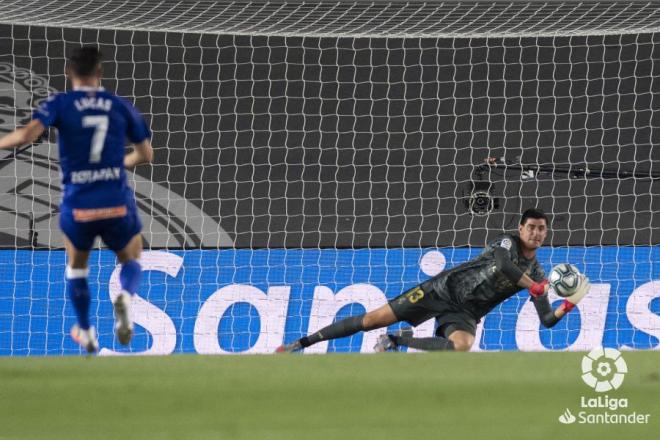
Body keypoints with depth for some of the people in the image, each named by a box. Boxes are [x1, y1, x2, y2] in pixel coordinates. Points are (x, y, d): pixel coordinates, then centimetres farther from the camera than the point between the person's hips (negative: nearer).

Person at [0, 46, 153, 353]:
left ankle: (85, 332, 27)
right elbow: (146, 154, 13)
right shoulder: (121, 106, 6)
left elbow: (28, 134, -18)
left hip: (77, 206, 0)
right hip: (117, 203, 0)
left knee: (76, 266, 28)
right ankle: (126, 297, -12)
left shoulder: (60, 104, -2)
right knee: (131, 261, 22)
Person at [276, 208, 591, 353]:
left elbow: (547, 320, 6)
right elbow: (501, 263, -29)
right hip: (445, 289, -3)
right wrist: (535, 287, -24)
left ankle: (395, 341, -15)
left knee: (461, 345, -35)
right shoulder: (507, 243, -5)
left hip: (465, 314, 3)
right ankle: (301, 344, 0)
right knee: (373, 320, -9)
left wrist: (568, 305, -13)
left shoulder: (536, 274, 7)